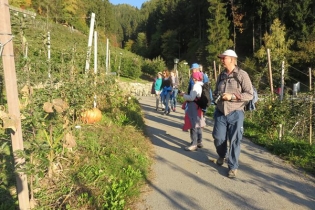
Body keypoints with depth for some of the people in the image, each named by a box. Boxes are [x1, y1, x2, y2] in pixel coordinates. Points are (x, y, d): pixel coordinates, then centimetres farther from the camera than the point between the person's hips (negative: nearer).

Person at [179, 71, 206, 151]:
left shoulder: (196, 85, -18)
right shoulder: (201, 85, 10)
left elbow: (191, 98, -22)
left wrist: (183, 95, -8)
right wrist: (186, 95, 11)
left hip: (194, 107, -10)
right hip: (198, 107, 10)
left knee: (193, 125, -4)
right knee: (198, 125, 17)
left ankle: (194, 144, 0)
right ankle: (199, 142, 27)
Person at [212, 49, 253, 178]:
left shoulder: (242, 75, -7)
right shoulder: (221, 75, 10)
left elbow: (249, 94, -11)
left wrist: (232, 96, -20)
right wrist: (217, 95, 0)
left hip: (235, 114, -5)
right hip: (220, 113, 5)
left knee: (234, 141, 3)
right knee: (218, 138, 11)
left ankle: (233, 166, 17)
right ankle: (222, 155, 40)